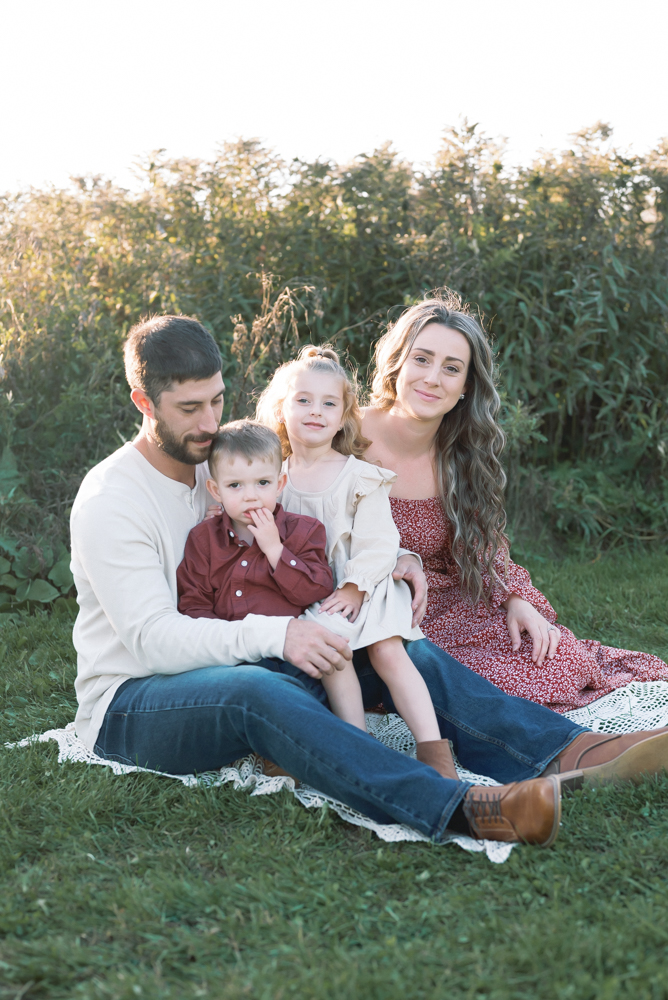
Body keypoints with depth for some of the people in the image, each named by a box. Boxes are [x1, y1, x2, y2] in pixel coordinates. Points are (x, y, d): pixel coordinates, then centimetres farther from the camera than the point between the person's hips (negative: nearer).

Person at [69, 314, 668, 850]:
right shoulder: (108, 500, -14)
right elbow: (152, 637, -23)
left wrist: (391, 561, -4)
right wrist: (275, 634, -33)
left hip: (236, 668, 7)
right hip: (131, 703, -7)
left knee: (403, 655, -12)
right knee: (259, 692, -40)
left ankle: (570, 751, -31)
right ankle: (462, 809, -57)